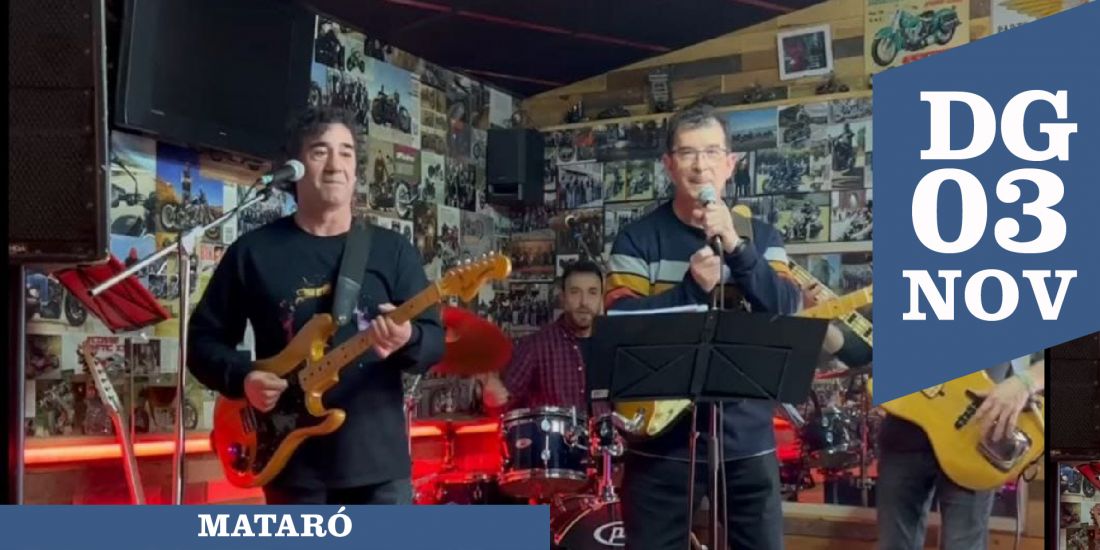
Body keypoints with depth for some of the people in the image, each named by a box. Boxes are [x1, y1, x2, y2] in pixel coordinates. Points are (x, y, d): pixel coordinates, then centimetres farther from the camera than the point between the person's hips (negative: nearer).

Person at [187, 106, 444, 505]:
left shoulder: (392, 251, 6)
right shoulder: (254, 251, 4)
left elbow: (434, 340, 1)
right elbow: (203, 339, 8)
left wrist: (407, 339, -22)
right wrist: (242, 378, -12)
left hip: (379, 457, 1)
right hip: (296, 463, -1)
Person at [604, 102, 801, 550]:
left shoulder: (760, 235, 7)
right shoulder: (638, 238, 0)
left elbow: (788, 308, -9)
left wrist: (734, 246, -20)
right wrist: (692, 287, -22)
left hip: (747, 433, 2)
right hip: (662, 434, -2)